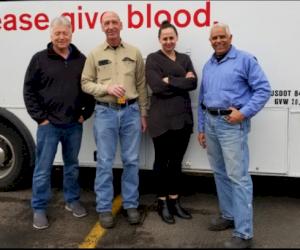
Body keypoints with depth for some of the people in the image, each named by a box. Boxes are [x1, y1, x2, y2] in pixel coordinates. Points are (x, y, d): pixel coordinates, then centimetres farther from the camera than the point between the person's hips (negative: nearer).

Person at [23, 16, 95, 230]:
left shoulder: (81, 60, 6)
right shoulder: (40, 59, -1)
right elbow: (29, 91, -2)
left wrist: (85, 114, 2)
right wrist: (40, 117, -8)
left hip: (74, 124, 3)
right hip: (49, 124, -2)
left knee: (72, 165, 16)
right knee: (43, 169, 3)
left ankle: (72, 201, 32)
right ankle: (39, 209, 16)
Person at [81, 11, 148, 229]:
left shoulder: (134, 52, 7)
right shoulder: (95, 54, 4)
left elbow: (141, 85, 7)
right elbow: (85, 83, 3)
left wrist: (143, 113, 4)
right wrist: (107, 88, -14)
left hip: (131, 111, 1)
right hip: (105, 112, -1)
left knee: (131, 160, 7)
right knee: (105, 162, 3)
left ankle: (131, 205, 20)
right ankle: (104, 208, 15)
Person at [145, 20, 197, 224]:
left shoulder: (185, 59, 13)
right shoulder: (153, 59, 0)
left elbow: (193, 83, -3)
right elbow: (157, 86, -14)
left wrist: (170, 81, -11)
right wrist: (182, 81, -10)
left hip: (183, 117, 4)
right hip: (162, 118, -4)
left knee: (177, 161, 11)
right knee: (162, 161, 6)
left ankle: (174, 201, 24)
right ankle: (162, 202, 19)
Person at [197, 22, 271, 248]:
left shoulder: (245, 60, -4)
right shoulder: (208, 66, 16)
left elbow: (264, 89, -9)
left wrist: (244, 112, -18)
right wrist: (201, 128, 15)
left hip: (232, 124, -7)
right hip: (211, 122, 7)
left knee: (238, 176, -8)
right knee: (220, 173, 15)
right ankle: (229, 215, 30)